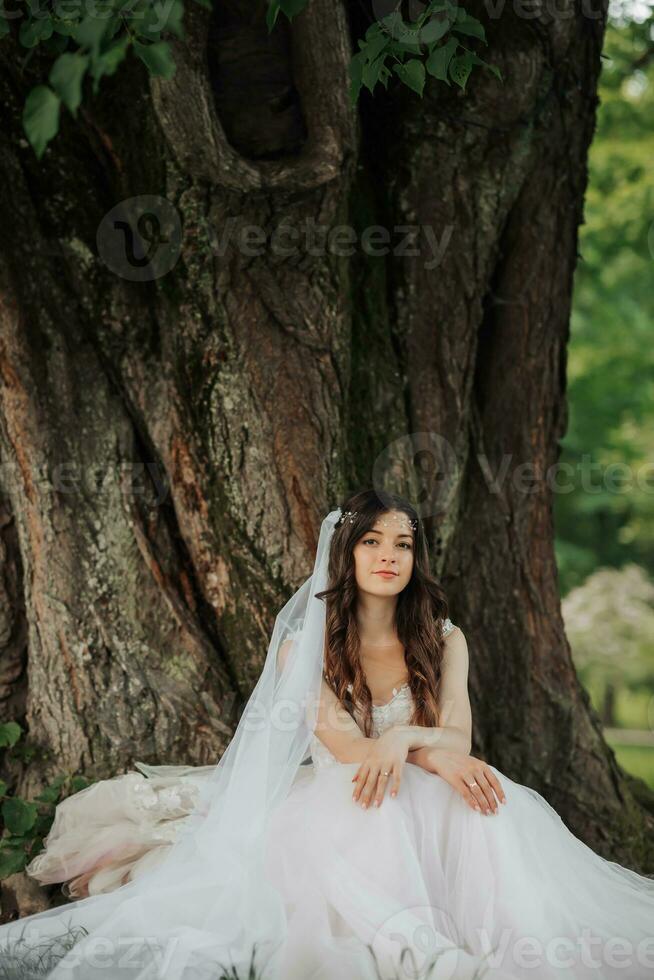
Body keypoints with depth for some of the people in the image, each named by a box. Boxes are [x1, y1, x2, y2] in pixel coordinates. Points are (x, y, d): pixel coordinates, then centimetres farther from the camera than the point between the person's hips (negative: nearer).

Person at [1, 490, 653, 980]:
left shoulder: (444, 639, 8)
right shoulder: (305, 647, 1)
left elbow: (458, 738, -4)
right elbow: (345, 748, -13)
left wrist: (399, 741, -28)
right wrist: (434, 754, -30)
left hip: (420, 814, 2)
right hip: (332, 808, -2)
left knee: (487, 796, -32)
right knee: (363, 807, -39)